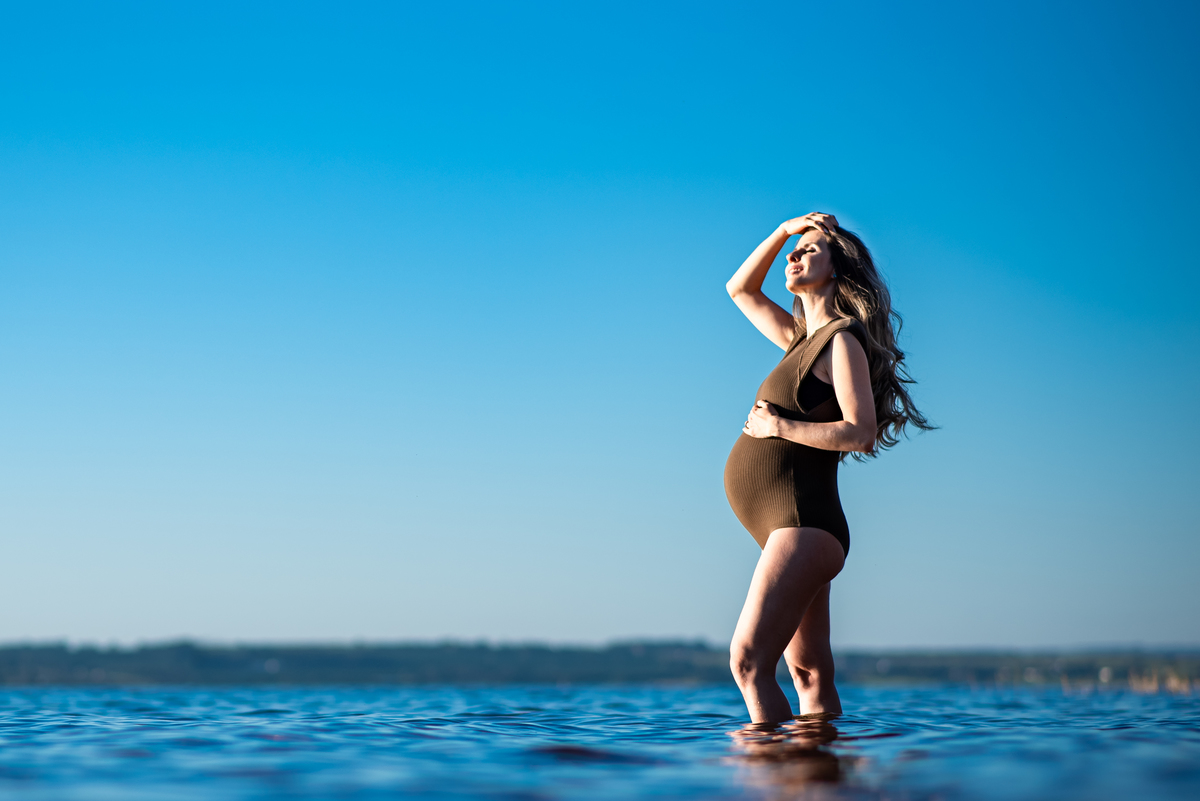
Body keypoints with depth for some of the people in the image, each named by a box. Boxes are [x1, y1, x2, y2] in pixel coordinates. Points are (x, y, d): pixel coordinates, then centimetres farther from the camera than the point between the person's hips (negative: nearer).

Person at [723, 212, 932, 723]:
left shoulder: (844, 339, -5)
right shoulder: (804, 337, 18)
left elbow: (860, 432, -18)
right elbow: (739, 289, 30)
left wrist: (780, 426, -11)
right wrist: (784, 231, 19)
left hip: (803, 522, -9)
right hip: (789, 527, 9)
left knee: (748, 662, -20)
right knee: (810, 674, 6)